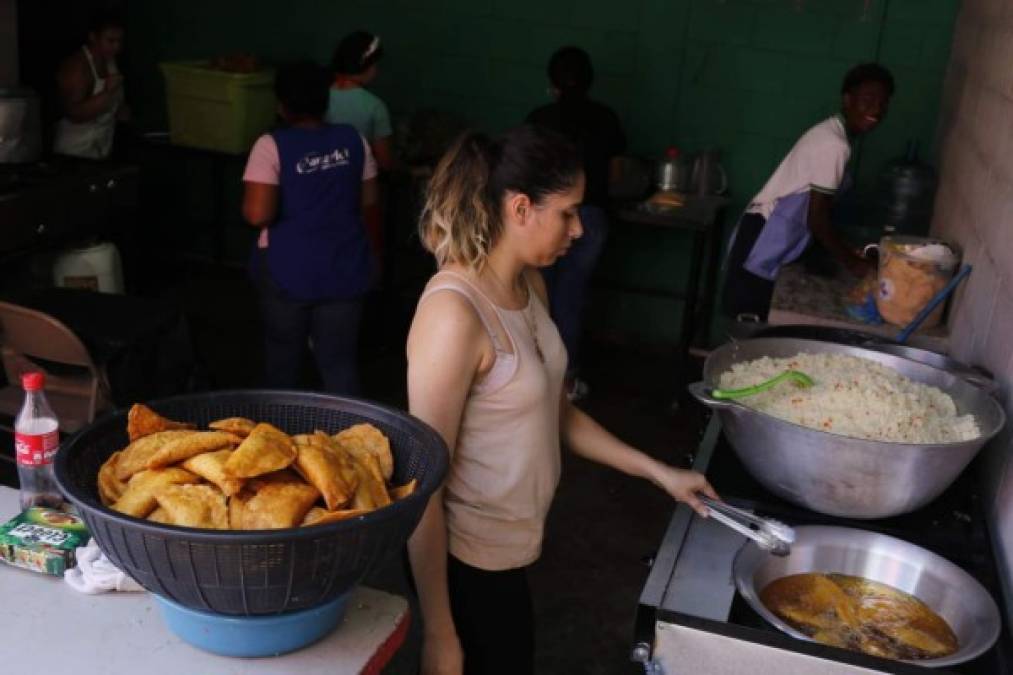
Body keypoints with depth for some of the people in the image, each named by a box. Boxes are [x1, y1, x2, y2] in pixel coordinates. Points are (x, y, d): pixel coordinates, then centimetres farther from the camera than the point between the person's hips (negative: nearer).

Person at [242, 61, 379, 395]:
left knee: (284, 357, 18)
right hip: (343, 269, 2)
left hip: (288, 270, -2)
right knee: (340, 361, 7)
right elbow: (368, 199, 10)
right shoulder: (353, 139, 0)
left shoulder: (272, 145, -13)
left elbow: (258, 214, -19)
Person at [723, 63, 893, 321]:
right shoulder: (835, 145, -18)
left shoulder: (830, 134, 12)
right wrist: (852, 263, -8)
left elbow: (815, 211, 17)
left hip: (765, 240, 10)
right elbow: (817, 219, -18)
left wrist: (849, 252, 17)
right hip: (763, 246, -10)